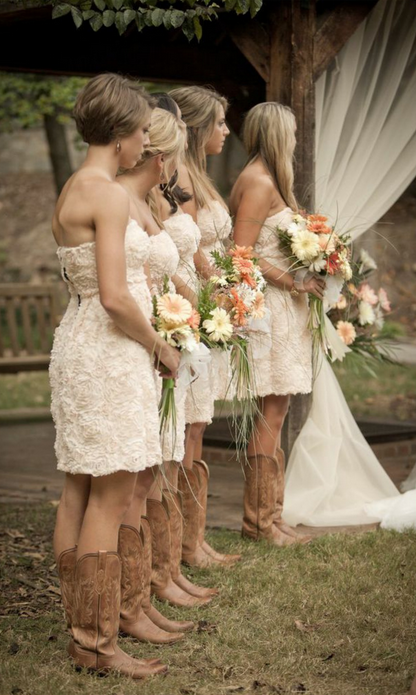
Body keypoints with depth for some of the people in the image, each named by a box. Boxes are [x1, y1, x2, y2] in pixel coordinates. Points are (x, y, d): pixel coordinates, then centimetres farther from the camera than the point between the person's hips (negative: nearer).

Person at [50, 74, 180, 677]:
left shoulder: (73, 190, 14)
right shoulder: (109, 194, -16)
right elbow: (115, 297, -21)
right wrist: (161, 347, -7)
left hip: (82, 347, 10)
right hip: (109, 353, -10)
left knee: (80, 493, 12)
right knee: (111, 498, -4)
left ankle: (83, 628, 21)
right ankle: (97, 643, 3)